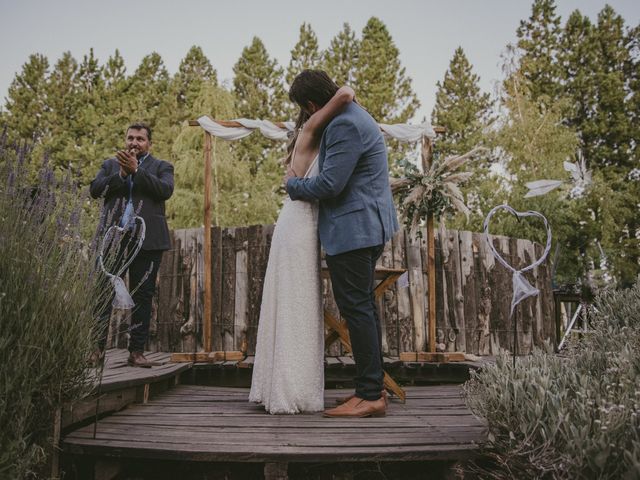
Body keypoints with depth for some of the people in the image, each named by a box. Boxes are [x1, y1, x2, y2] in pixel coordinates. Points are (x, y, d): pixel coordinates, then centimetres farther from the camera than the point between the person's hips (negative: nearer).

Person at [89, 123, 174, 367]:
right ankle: (97, 347, 6)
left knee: (142, 296, 1)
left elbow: (165, 190, -8)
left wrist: (136, 170, -11)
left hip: (147, 240, -1)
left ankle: (136, 352, 6)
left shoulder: (161, 167, 12)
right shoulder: (110, 164, 19)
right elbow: (95, 189, 4)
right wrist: (121, 173, -7)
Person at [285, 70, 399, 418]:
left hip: (353, 229, -11)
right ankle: (372, 388, 21)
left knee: (356, 308, -7)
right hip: (368, 226, 11)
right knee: (363, 306, 13)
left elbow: (329, 184, -20)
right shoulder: (351, 115, 18)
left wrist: (293, 184, -2)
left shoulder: (345, 126, -16)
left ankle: (370, 396, 0)